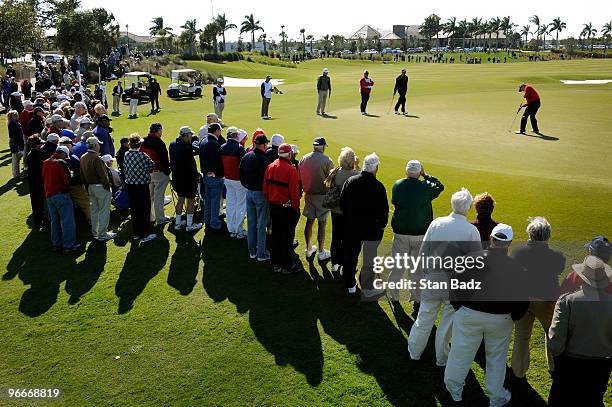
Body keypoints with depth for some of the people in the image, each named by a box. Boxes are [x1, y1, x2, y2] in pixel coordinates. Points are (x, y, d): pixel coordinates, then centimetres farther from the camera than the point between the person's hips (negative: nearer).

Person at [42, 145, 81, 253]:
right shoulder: (61, 163, -11)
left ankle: (56, 244, 19)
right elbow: (67, 179, -11)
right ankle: (68, 245, -4)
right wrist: (66, 188, 7)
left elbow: (44, 178, 18)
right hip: (61, 194, -8)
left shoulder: (46, 163, 12)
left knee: (54, 221, 14)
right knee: (67, 220, -4)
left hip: (48, 195, 8)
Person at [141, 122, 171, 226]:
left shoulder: (143, 142, 6)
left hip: (146, 172, 7)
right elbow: (164, 158, -15)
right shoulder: (158, 142, -16)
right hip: (158, 172, -7)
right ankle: (160, 218, 5)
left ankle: (150, 216, 24)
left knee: (149, 196, 17)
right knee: (158, 196, 0)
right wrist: (167, 170, -6)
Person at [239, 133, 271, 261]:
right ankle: (261, 253, 10)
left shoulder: (246, 157, 4)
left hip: (249, 193, 7)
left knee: (251, 223, 15)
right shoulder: (264, 160, -20)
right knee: (261, 224, 2)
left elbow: (240, 173, 12)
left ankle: (252, 251, 25)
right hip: (261, 193, -7)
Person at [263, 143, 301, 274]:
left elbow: (265, 189, 6)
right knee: (287, 236, 5)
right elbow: (294, 192, -17)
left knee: (275, 234, 15)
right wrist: (296, 208, -6)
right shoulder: (291, 169, -17)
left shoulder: (270, 167, 1)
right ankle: (287, 265, 15)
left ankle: (275, 263, 26)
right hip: (287, 208, -6)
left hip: (273, 206, 6)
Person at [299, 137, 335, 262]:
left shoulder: (304, 159, -1)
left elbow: (299, 177, 4)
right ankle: (321, 252, 15)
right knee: (322, 224, 5)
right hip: (322, 196, -5)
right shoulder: (327, 161, -15)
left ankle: (309, 249, 28)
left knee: (309, 222, 15)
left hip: (308, 195, 5)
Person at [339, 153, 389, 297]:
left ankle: (350, 285, 32)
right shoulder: (379, 187, -19)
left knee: (351, 255, 18)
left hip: (352, 227, 4)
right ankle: (367, 289, 22)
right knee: (369, 260, 10)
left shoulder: (350, 181, -6)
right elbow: (384, 209, -13)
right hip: (372, 229, -4)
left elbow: (342, 203, 2)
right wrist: (382, 225, 4)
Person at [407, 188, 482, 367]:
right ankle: (441, 358, 34)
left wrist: (417, 278, 5)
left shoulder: (436, 223, -8)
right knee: (447, 322, 16)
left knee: (424, 318, 16)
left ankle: (414, 352, 35)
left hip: (432, 279, 1)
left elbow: (422, 253, -5)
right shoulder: (472, 231, -13)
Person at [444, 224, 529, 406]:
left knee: (461, 352, 16)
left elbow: (455, 286, -9)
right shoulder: (517, 268, -15)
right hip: (501, 320, 1)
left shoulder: (471, 259, -16)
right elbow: (523, 299, -8)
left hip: (468, 315, 0)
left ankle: (454, 389, 36)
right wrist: (513, 317, 10)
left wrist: (459, 307, 6)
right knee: (496, 357, 19)